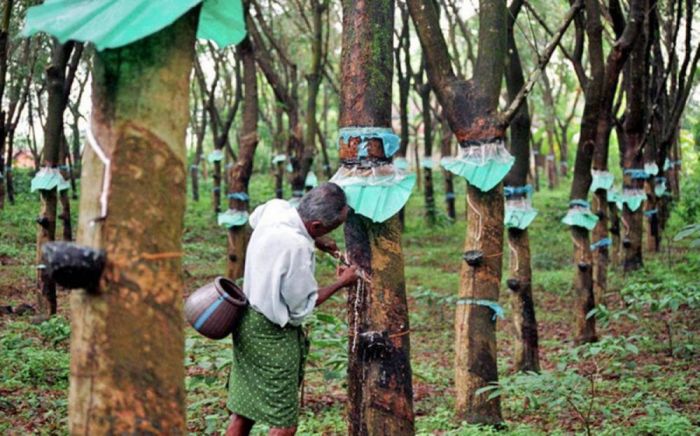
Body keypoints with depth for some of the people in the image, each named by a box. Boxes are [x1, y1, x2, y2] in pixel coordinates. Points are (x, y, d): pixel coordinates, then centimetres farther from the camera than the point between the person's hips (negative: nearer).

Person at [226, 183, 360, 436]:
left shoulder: (275, 207, -7)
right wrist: (341, 283, -4)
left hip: (249, 318, 9)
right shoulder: (297, 247, -30)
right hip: (272, 334, -9)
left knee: (243, 411, 17)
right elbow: (302, 307, -17)